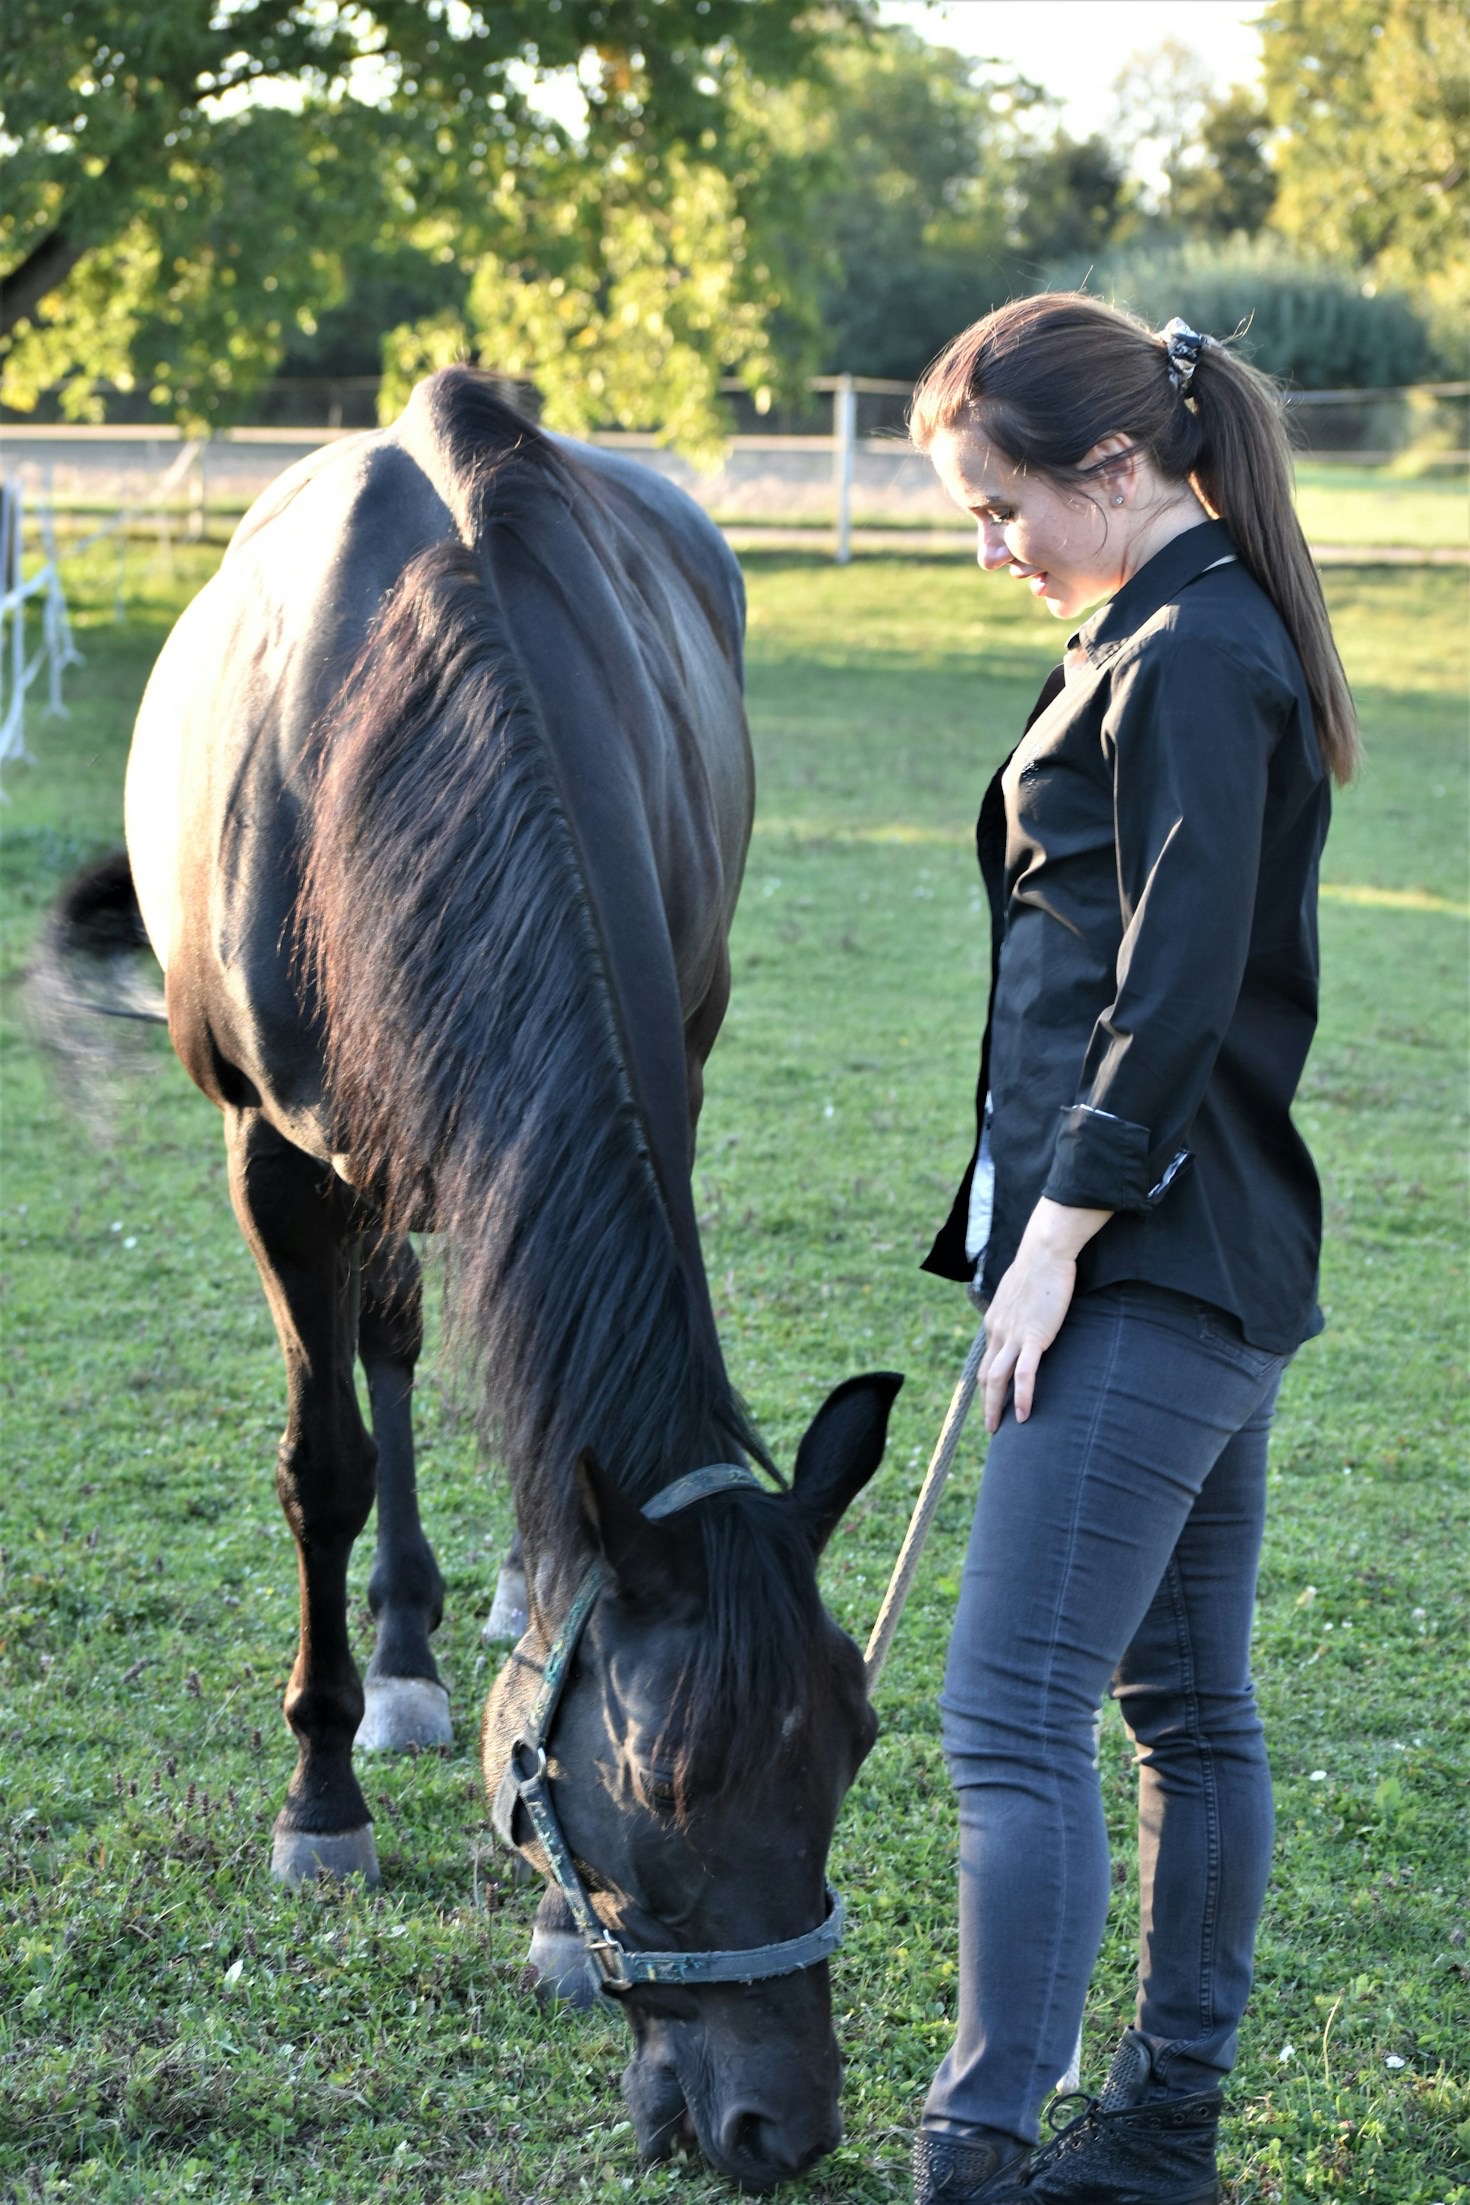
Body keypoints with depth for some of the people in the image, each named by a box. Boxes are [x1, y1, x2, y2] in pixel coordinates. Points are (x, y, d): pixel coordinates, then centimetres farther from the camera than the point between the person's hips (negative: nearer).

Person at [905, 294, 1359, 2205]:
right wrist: (1056, 1233, 19)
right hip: (1207, 1264, 11)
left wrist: (1057, 1235, -17)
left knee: (1013, 1720, -10)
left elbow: (1176, 994, -21)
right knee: (1191, 1709, 14)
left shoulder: (1191, 663, -15)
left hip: (1148, 1271, -11)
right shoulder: (1191, 639, 16)